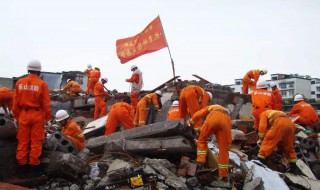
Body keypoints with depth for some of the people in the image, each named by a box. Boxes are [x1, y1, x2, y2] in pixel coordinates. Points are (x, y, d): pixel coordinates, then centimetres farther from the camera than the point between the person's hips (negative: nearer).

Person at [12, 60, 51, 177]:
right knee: (36, 142, 5)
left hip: (23, 115, 3)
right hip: (37, 115, -3)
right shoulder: (42, 84, -9)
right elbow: (46, 103, -8)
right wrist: (48, 118, 0)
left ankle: (22, 168, 18)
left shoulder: (20, 82, 1)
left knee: (23, 141, 11)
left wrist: (16, 116, 14)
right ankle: (34, 167, 11)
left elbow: (16, 101, 4)